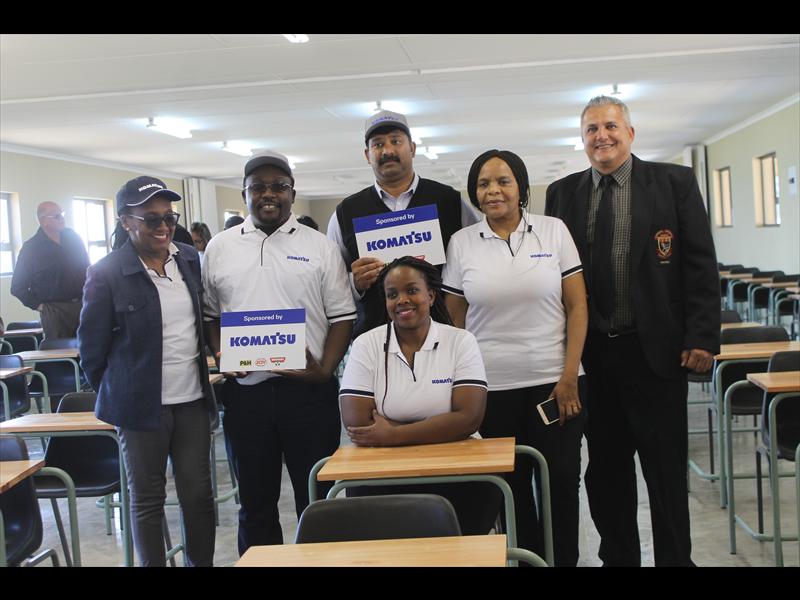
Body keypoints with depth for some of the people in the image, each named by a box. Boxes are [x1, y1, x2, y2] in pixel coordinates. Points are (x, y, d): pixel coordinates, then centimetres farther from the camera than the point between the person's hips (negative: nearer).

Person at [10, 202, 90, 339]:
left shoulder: (73, 237, 6)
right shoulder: (30, 248, -5)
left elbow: (86, 267, 17)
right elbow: (18, 286, -2)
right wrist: (38, 305, -6)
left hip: (82, 305, 4)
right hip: (54, 311, -4)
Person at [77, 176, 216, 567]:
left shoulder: (190, 259, 4)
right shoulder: (106, 273, -10)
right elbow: (91, 347, -3)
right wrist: (114, 395, 4)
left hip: (192, 399, 4)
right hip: (141, 404, -4)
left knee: (199, 493, 10)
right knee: (147, 498, 10)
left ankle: (203, 563, 25)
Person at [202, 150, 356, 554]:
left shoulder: (319, 247, 3)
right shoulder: (219, 248, 9)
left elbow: (342, 317, 1)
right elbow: (209, 314, 13)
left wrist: (325, 369, -12)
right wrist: (219, 355, -5)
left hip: (308, 390, -2)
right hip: (244, 391, 2)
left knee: (316, 498, 7)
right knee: (255, 500, 13)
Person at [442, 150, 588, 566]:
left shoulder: (553, 231, 1)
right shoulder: (461, 243, 3)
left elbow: (577, 306, 0)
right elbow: (455, 320, 7)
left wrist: (569, 376, -6)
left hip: (554, 382, 0)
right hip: (491, 388, 1)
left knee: (561, 482, 5)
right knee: (510, 488, 9)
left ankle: (564, 560, 23)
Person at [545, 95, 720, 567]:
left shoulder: (675, 182, 1)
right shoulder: (562, 193, 7)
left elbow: (701, 263, -2)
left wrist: (702, 336, -9)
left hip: (657, 349, -2)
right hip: (590, 352, 3)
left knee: (666, 469, 6)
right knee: (605, 468, 12)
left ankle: (675, 558, 19)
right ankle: (617, 556, 26)